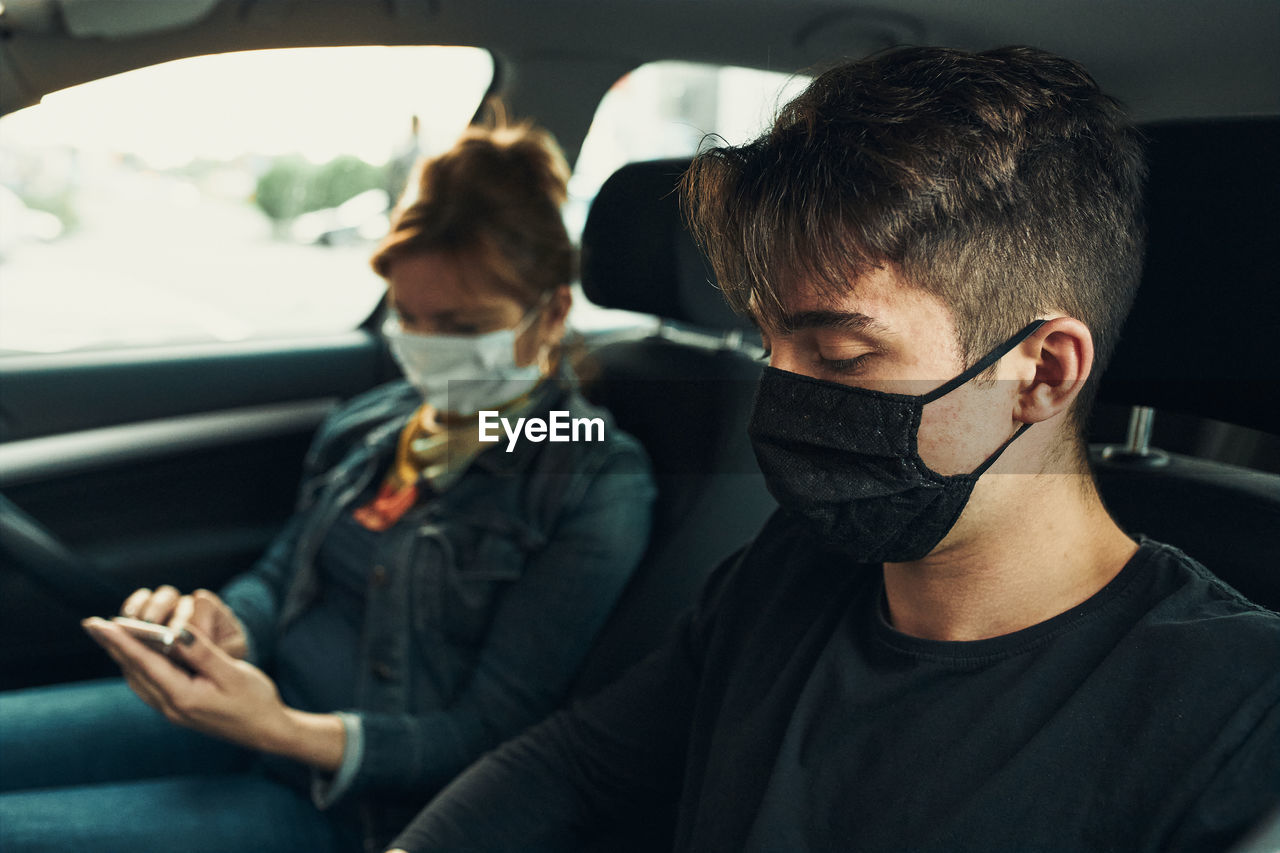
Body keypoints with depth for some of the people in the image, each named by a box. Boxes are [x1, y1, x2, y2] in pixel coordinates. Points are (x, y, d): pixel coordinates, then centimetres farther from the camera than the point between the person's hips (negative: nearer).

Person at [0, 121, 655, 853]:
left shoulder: (598, 484, -12)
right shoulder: (373, 422, 8)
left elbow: (488, 736, -13)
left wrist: (289, 733, -27)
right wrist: (227, 628, -9)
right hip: (256, 706, 7)